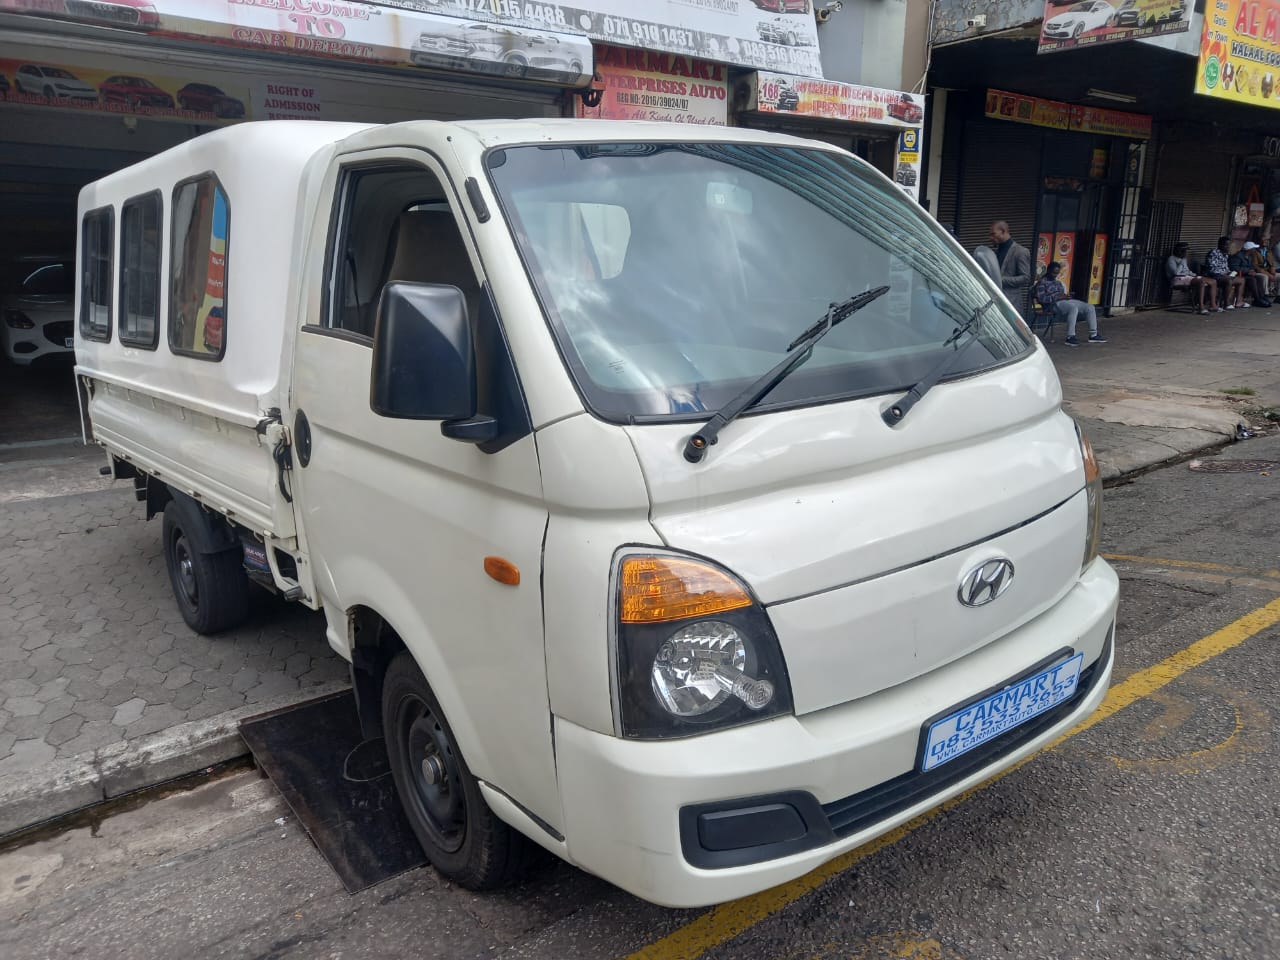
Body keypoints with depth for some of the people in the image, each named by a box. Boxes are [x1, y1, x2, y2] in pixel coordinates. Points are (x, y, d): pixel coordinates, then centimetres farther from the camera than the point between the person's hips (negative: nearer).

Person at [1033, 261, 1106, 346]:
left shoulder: (1058, 282, 26)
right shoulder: (1042, 282, 0)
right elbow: (1041, 298, -14)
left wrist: (1066, 296, -1)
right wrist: (1057, 297, -20)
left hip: (1064, 301, 9)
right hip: (1054, 304, -9)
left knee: (1090, 307, -2)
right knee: (1074, 308, -37)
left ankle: (1093, 335, -1)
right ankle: (1070, 338, -41)